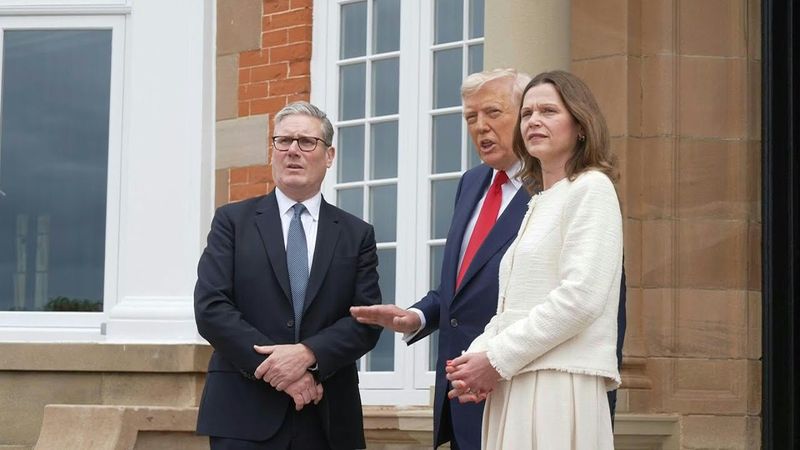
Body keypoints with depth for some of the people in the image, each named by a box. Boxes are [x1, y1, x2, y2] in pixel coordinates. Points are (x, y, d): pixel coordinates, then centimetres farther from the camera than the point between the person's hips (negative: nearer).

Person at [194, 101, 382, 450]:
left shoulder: (357, 235, 10)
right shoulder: (233, 221, 6)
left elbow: (367, 319, 1)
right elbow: (210, 308, -4)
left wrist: (309, 354, -16)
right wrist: (276, 371, -13)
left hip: (328, 420, 2)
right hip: (244, 416, -1)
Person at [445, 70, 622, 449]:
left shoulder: (591, 188, -3)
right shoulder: (538, 203, 23)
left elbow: (581, 297, -15)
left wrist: (497, 360, -12)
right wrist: (478, 356, 1)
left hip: (561, 385, -7)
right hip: (515, 388, 8)